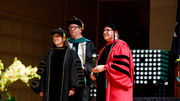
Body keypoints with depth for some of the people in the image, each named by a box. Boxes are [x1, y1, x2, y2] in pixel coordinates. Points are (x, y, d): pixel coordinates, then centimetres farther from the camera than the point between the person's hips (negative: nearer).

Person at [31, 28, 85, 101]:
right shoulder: (49, 54, 15)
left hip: (64, 90, -3)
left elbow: (75, 69, -2)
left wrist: (73, 88, -11)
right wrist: (41, 89, 5)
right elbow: (42, 71, 13)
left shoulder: (71, 53, 5)